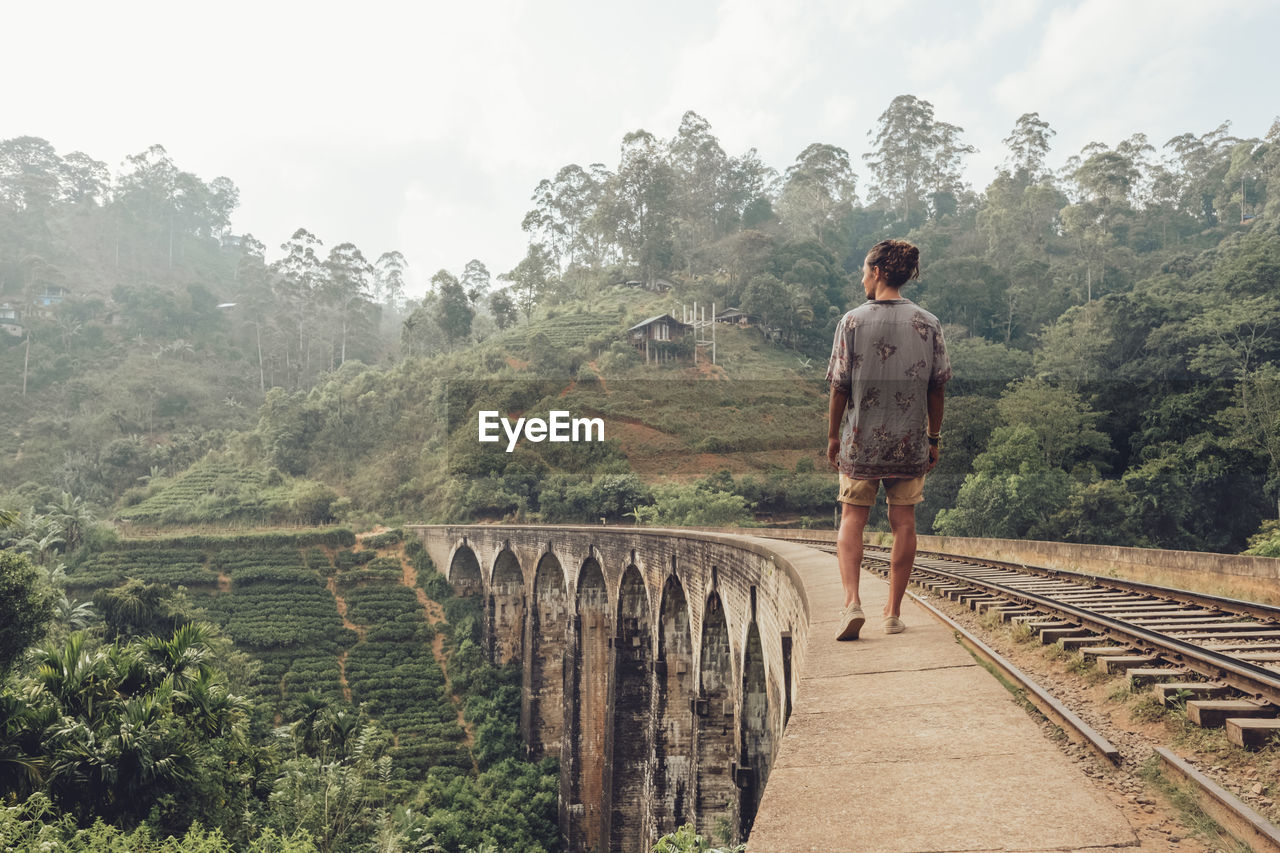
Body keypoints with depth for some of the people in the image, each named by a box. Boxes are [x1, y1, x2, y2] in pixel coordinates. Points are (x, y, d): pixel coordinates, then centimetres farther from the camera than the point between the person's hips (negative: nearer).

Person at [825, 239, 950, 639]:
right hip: (911, 442, 2)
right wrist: (934, 437, 13)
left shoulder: (853, 321, -7)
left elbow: (839, 386, -6)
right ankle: (893, 613, 15)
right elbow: (937, 387, 2)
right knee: (903, 523, 10)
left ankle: (852, 602, -8)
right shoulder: (928, 324, 0)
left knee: (852, 520, 8)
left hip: (860, 441, -2)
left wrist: (833, 436, 4)